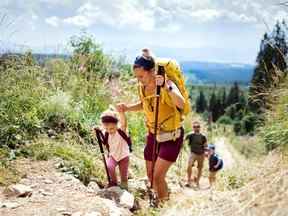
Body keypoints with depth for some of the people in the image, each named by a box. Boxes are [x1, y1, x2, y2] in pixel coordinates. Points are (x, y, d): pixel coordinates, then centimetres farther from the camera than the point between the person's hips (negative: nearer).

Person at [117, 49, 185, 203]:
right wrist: (127, 107, -2)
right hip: (153, 135, 7)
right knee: (150, 176, 14)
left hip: (171, 137, -7)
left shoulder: (167, 84, -25)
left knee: (158, 176, -10)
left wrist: (167, 87, -59)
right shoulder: (142, 87, -5)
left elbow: (181, 104, -43)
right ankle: (161, 200, 39)